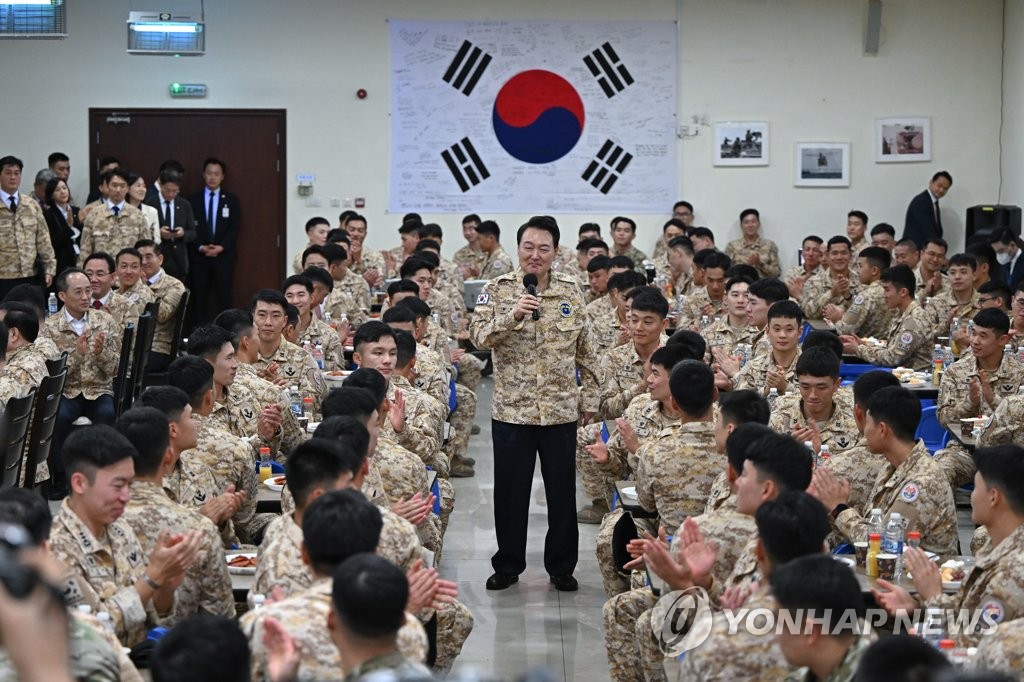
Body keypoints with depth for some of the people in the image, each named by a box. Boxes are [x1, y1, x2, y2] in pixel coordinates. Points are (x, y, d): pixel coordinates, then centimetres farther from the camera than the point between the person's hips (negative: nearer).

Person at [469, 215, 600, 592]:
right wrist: (512, 315, -27)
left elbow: (585, 350, 10)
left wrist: (590, 396, 9)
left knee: (562, 491, 9)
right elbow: (479, 336, -13)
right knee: (510, 490, 7)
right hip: (512, 409, -1)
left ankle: (562, 566, 22)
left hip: (561, 409, 1)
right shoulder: (498, 289, -2)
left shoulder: (571, 291, 4)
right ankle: (508, 565, 21)